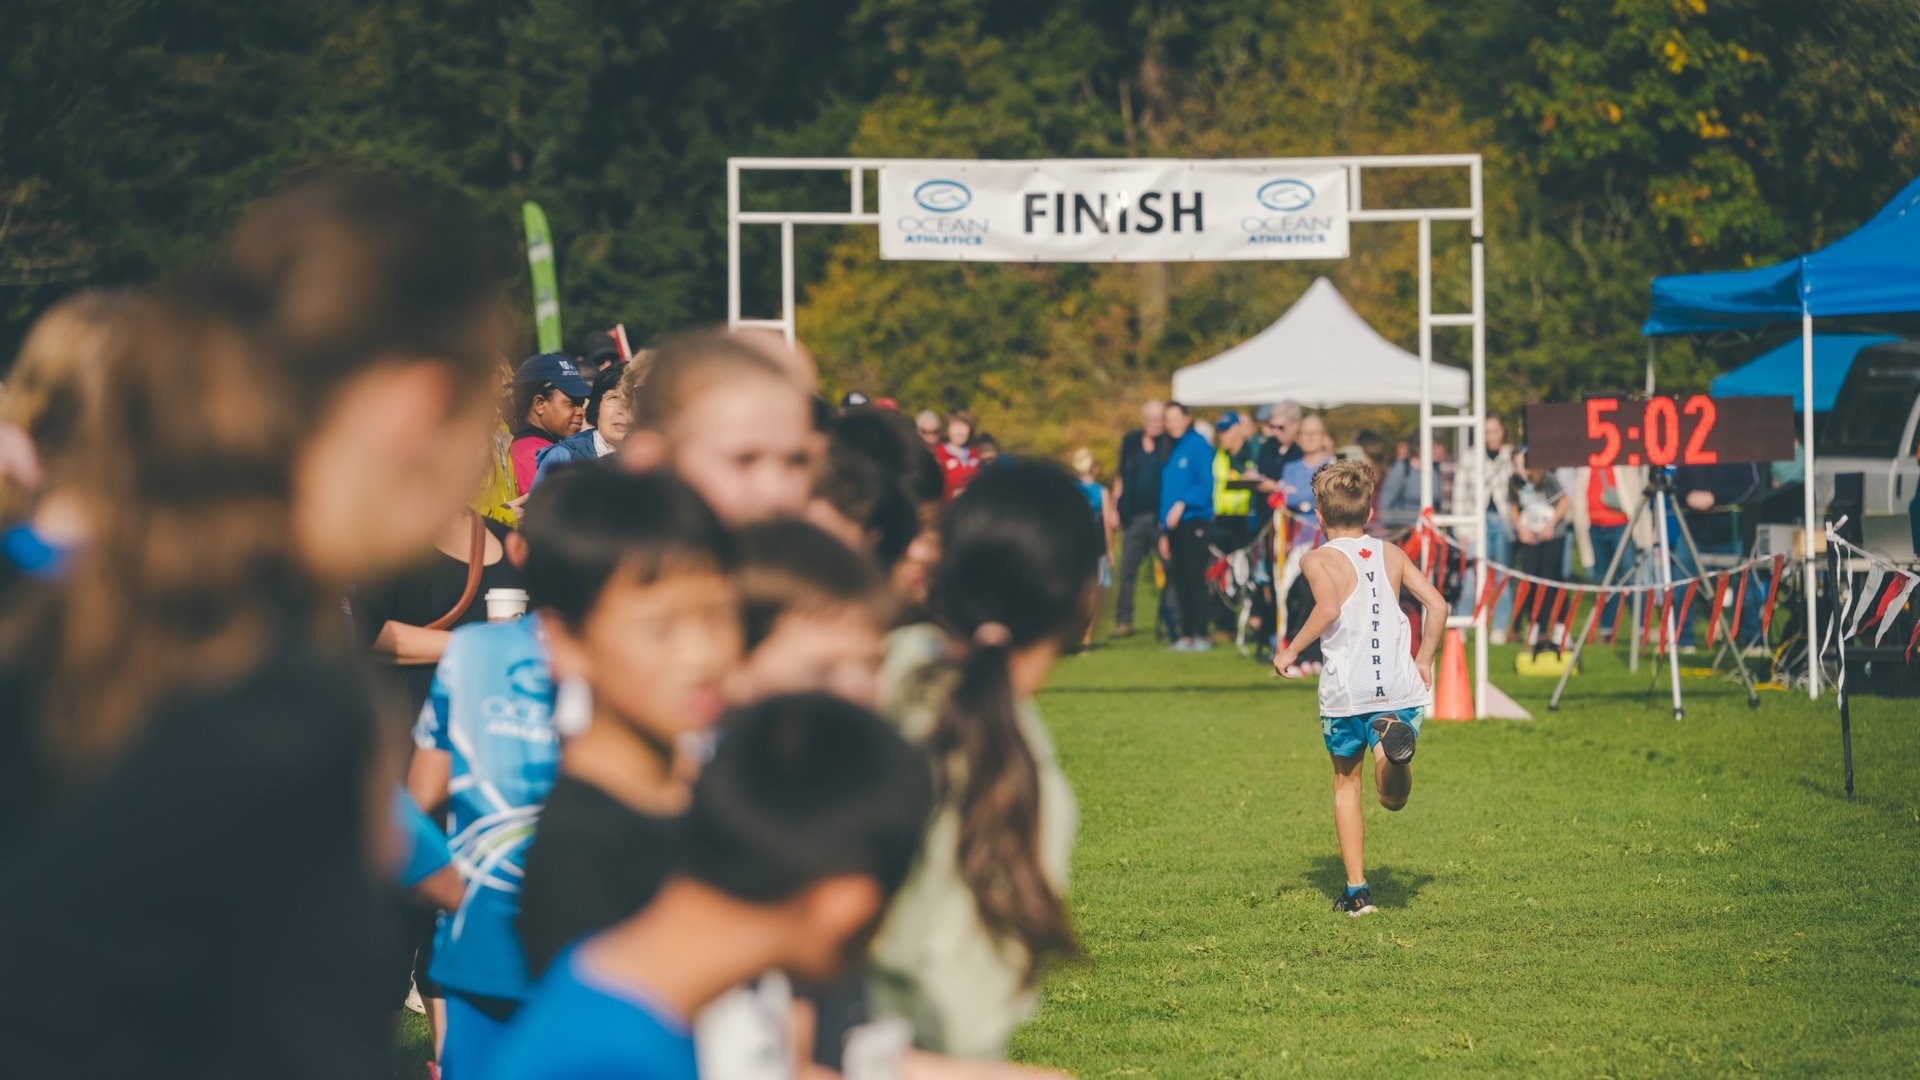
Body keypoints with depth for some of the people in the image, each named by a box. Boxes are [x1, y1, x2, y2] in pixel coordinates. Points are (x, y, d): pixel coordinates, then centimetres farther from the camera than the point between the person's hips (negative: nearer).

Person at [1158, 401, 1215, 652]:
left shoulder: (1198, 446, -4)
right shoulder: (1170, 451, 18)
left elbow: (1206, 486, -11)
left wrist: (1182, 504, -21)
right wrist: (1164, 532, 15)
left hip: (1194, 521, -7)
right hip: (1173, 525, 7)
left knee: (1195, 579, -9)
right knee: (1180, 581, 5)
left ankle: (1201, 634, -9)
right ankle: (1186, 634, 7)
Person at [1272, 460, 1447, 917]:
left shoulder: (1318, 559, 0)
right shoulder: (1391, 555, 13)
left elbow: (1329, 607, -19)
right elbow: (1436, 604, 7)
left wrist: (1291, 651, -7)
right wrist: (1424, 660, 19)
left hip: (1345, 691, -2)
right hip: (1401, 687, 2)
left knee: (1346, 784, 19)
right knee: (1393, 798, 2)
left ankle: (1356, 890, 14)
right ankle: (1394, 742, -32)